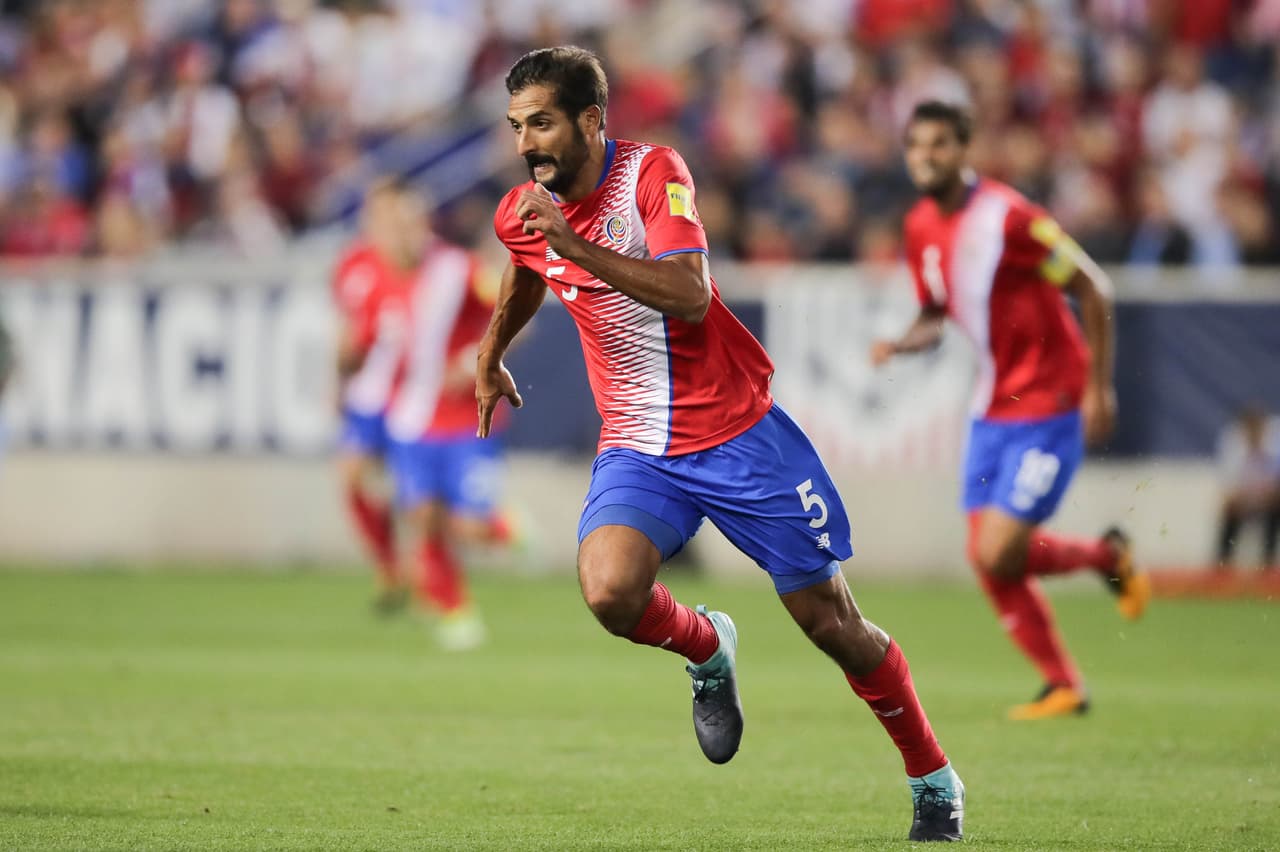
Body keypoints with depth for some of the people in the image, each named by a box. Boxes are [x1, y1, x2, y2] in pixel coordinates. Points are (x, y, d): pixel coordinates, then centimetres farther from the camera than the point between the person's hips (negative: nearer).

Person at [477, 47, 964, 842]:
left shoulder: (653, 173, -14)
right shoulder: (524, 213, 1)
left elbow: (690, 295, -29)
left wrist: (576, 246, -34)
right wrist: (491, 356, 34)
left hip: (738, 433, -3)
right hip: (638, 449, 3)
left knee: (831, 623, 2)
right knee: (610, 590, -27)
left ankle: (934, 781, 22)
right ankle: (707, 650, 8)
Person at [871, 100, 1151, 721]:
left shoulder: (1006, 216, -19)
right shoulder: (920, 228, 4)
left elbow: (1092, 289, -13)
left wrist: (1098, 388, -12)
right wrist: (899, 344, -6)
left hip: (1048, 410, -7)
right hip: (992, 409, 7)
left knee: (998, 555, -13)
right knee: (986, 558, 3)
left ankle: (1107, 554, 16)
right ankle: (1063, 686, 19)